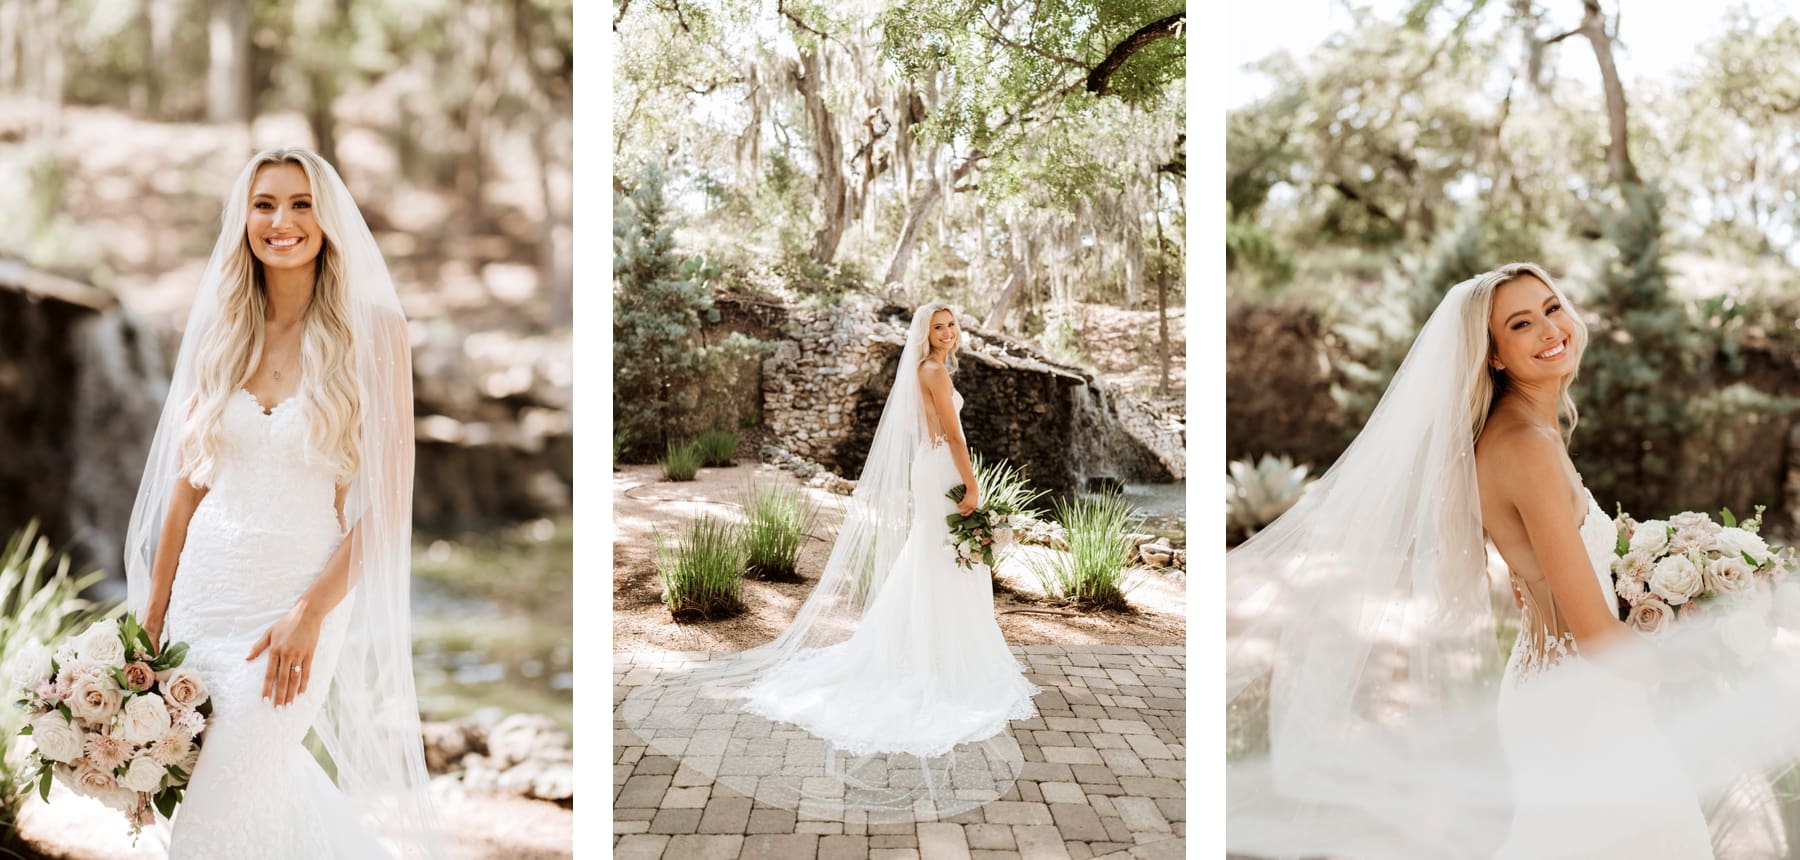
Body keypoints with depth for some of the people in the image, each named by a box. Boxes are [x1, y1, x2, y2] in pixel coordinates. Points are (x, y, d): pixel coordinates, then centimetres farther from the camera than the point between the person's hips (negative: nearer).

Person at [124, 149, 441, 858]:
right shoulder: (220, 331, 4)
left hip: (302, 591, -4)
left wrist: (311, 611, -15)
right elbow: (188, 480, 9)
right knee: (270, 787, 12)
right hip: (207, 582, 4)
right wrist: (152, 611, 8)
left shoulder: (371, 329, -8)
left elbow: (388, 499, -10)